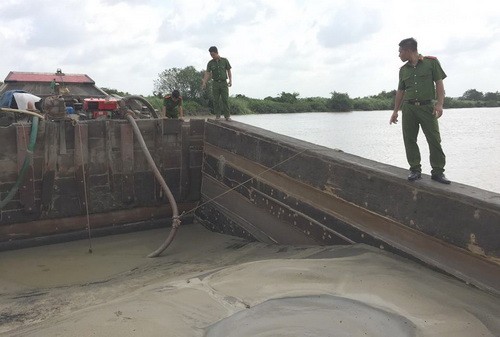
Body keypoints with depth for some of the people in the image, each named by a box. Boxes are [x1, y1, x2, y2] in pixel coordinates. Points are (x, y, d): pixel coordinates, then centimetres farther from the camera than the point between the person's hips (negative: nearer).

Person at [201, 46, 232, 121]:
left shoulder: (225, 61, 2)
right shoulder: (210, 63, 5)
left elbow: (229, 71, 5)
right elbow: (207, 73, 0)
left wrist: (230, 81, -7)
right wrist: (204, 82, -13)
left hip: (224, 83, -1)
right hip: (215, 83, 2)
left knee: (225, 100, -8)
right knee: (216, 100, 0)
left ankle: (227, 116, -6)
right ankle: (217, 116, 6)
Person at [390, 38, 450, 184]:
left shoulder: (431, 62, 2)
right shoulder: (403, 69, 13)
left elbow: (439, 83, -1)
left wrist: (439, 103, -12)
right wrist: (395, 111, 15)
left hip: (427, 106, -4)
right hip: (408, 108, 4)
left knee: (434, 140, -5)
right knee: (409, 140, 0)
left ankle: (438, 172, 3)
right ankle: (415, 170, 9)